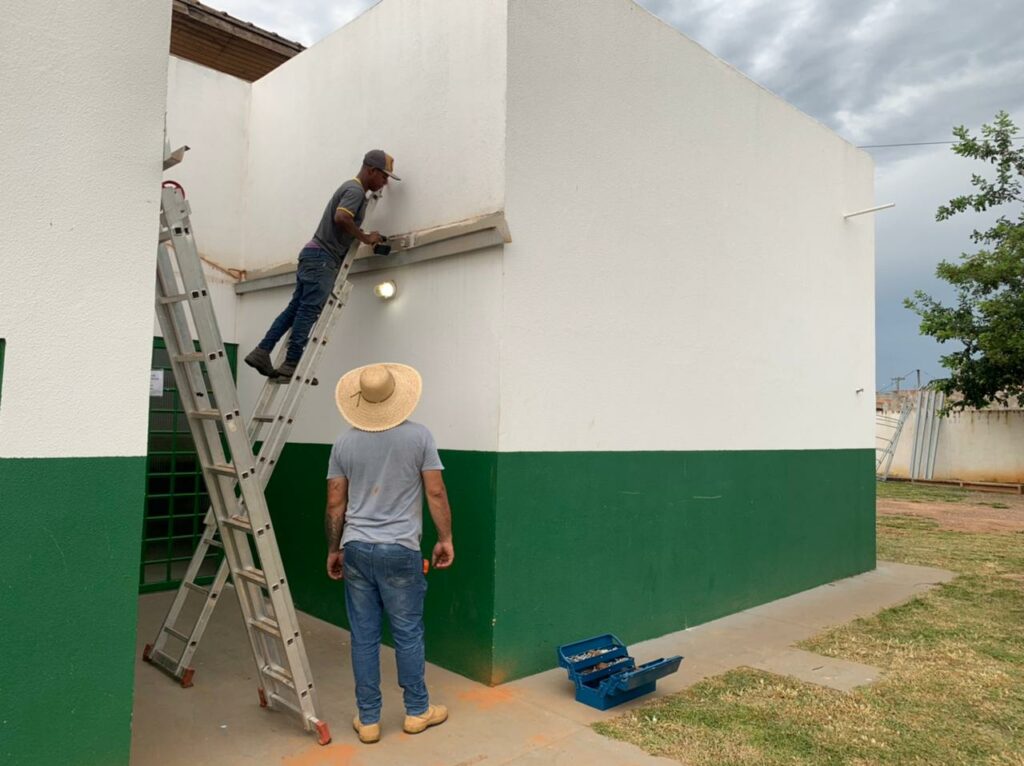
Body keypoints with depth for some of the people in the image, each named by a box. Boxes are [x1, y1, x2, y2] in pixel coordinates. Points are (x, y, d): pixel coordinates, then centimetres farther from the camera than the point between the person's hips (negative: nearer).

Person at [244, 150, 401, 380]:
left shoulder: (351, 188, 22)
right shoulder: (356, 190, -10)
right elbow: (341, 217, -26)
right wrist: (365, 238, -16)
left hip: (316, 255, 10)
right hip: (322, 257, -10)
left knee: (295, 308, 7)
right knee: (308, 311, -10)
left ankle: (262, 352, 5)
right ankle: (291, 364, -10)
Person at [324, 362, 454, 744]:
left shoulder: (344, 443, 1)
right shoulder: (418, 436, -6)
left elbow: (335, 504, 4)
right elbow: (436, 493, -6)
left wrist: (333, 550, 16)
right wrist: (445, 538, 5)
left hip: (356, 549, 3)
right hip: (400, 551, -2)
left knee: (363, 636, 10)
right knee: (408, 633, 11)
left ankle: (368, 720, 21)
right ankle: (417, 711, 26)